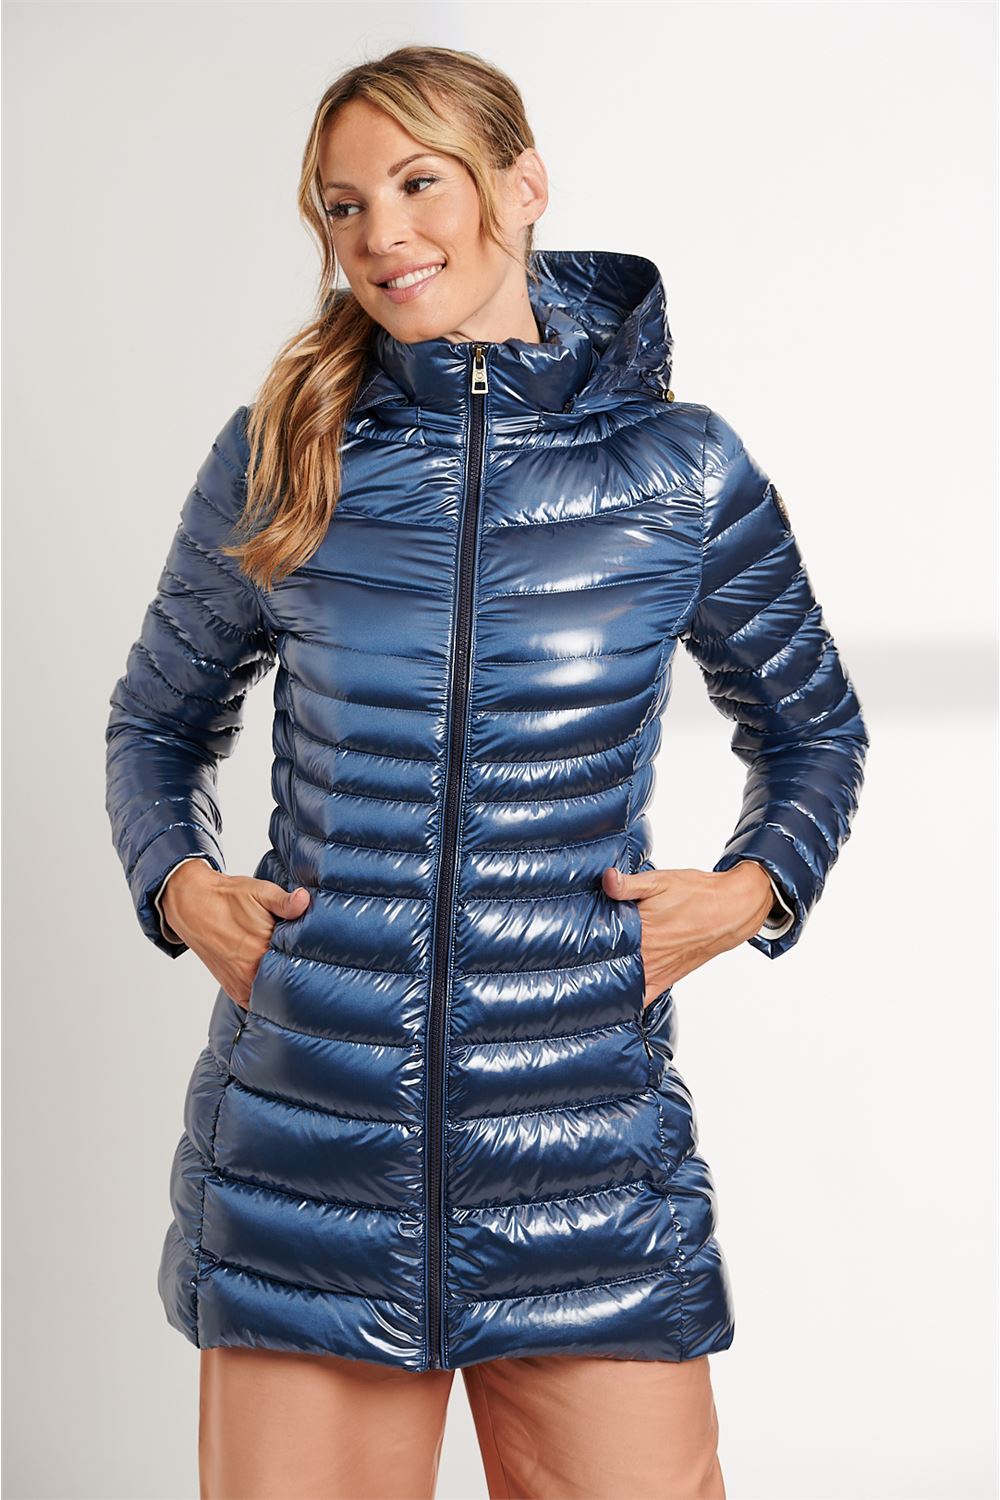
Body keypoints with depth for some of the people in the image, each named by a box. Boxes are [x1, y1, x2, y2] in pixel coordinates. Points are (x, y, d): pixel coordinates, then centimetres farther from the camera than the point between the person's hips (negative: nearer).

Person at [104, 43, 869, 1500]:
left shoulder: (682, 467, 2)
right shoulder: (278, 457, 4)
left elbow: (812, 729, 16)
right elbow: (156, 723, 17)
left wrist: (753, 887, -1)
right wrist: (179, 883, -1)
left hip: (585, 1151, 0)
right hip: (310, 1141, 1)